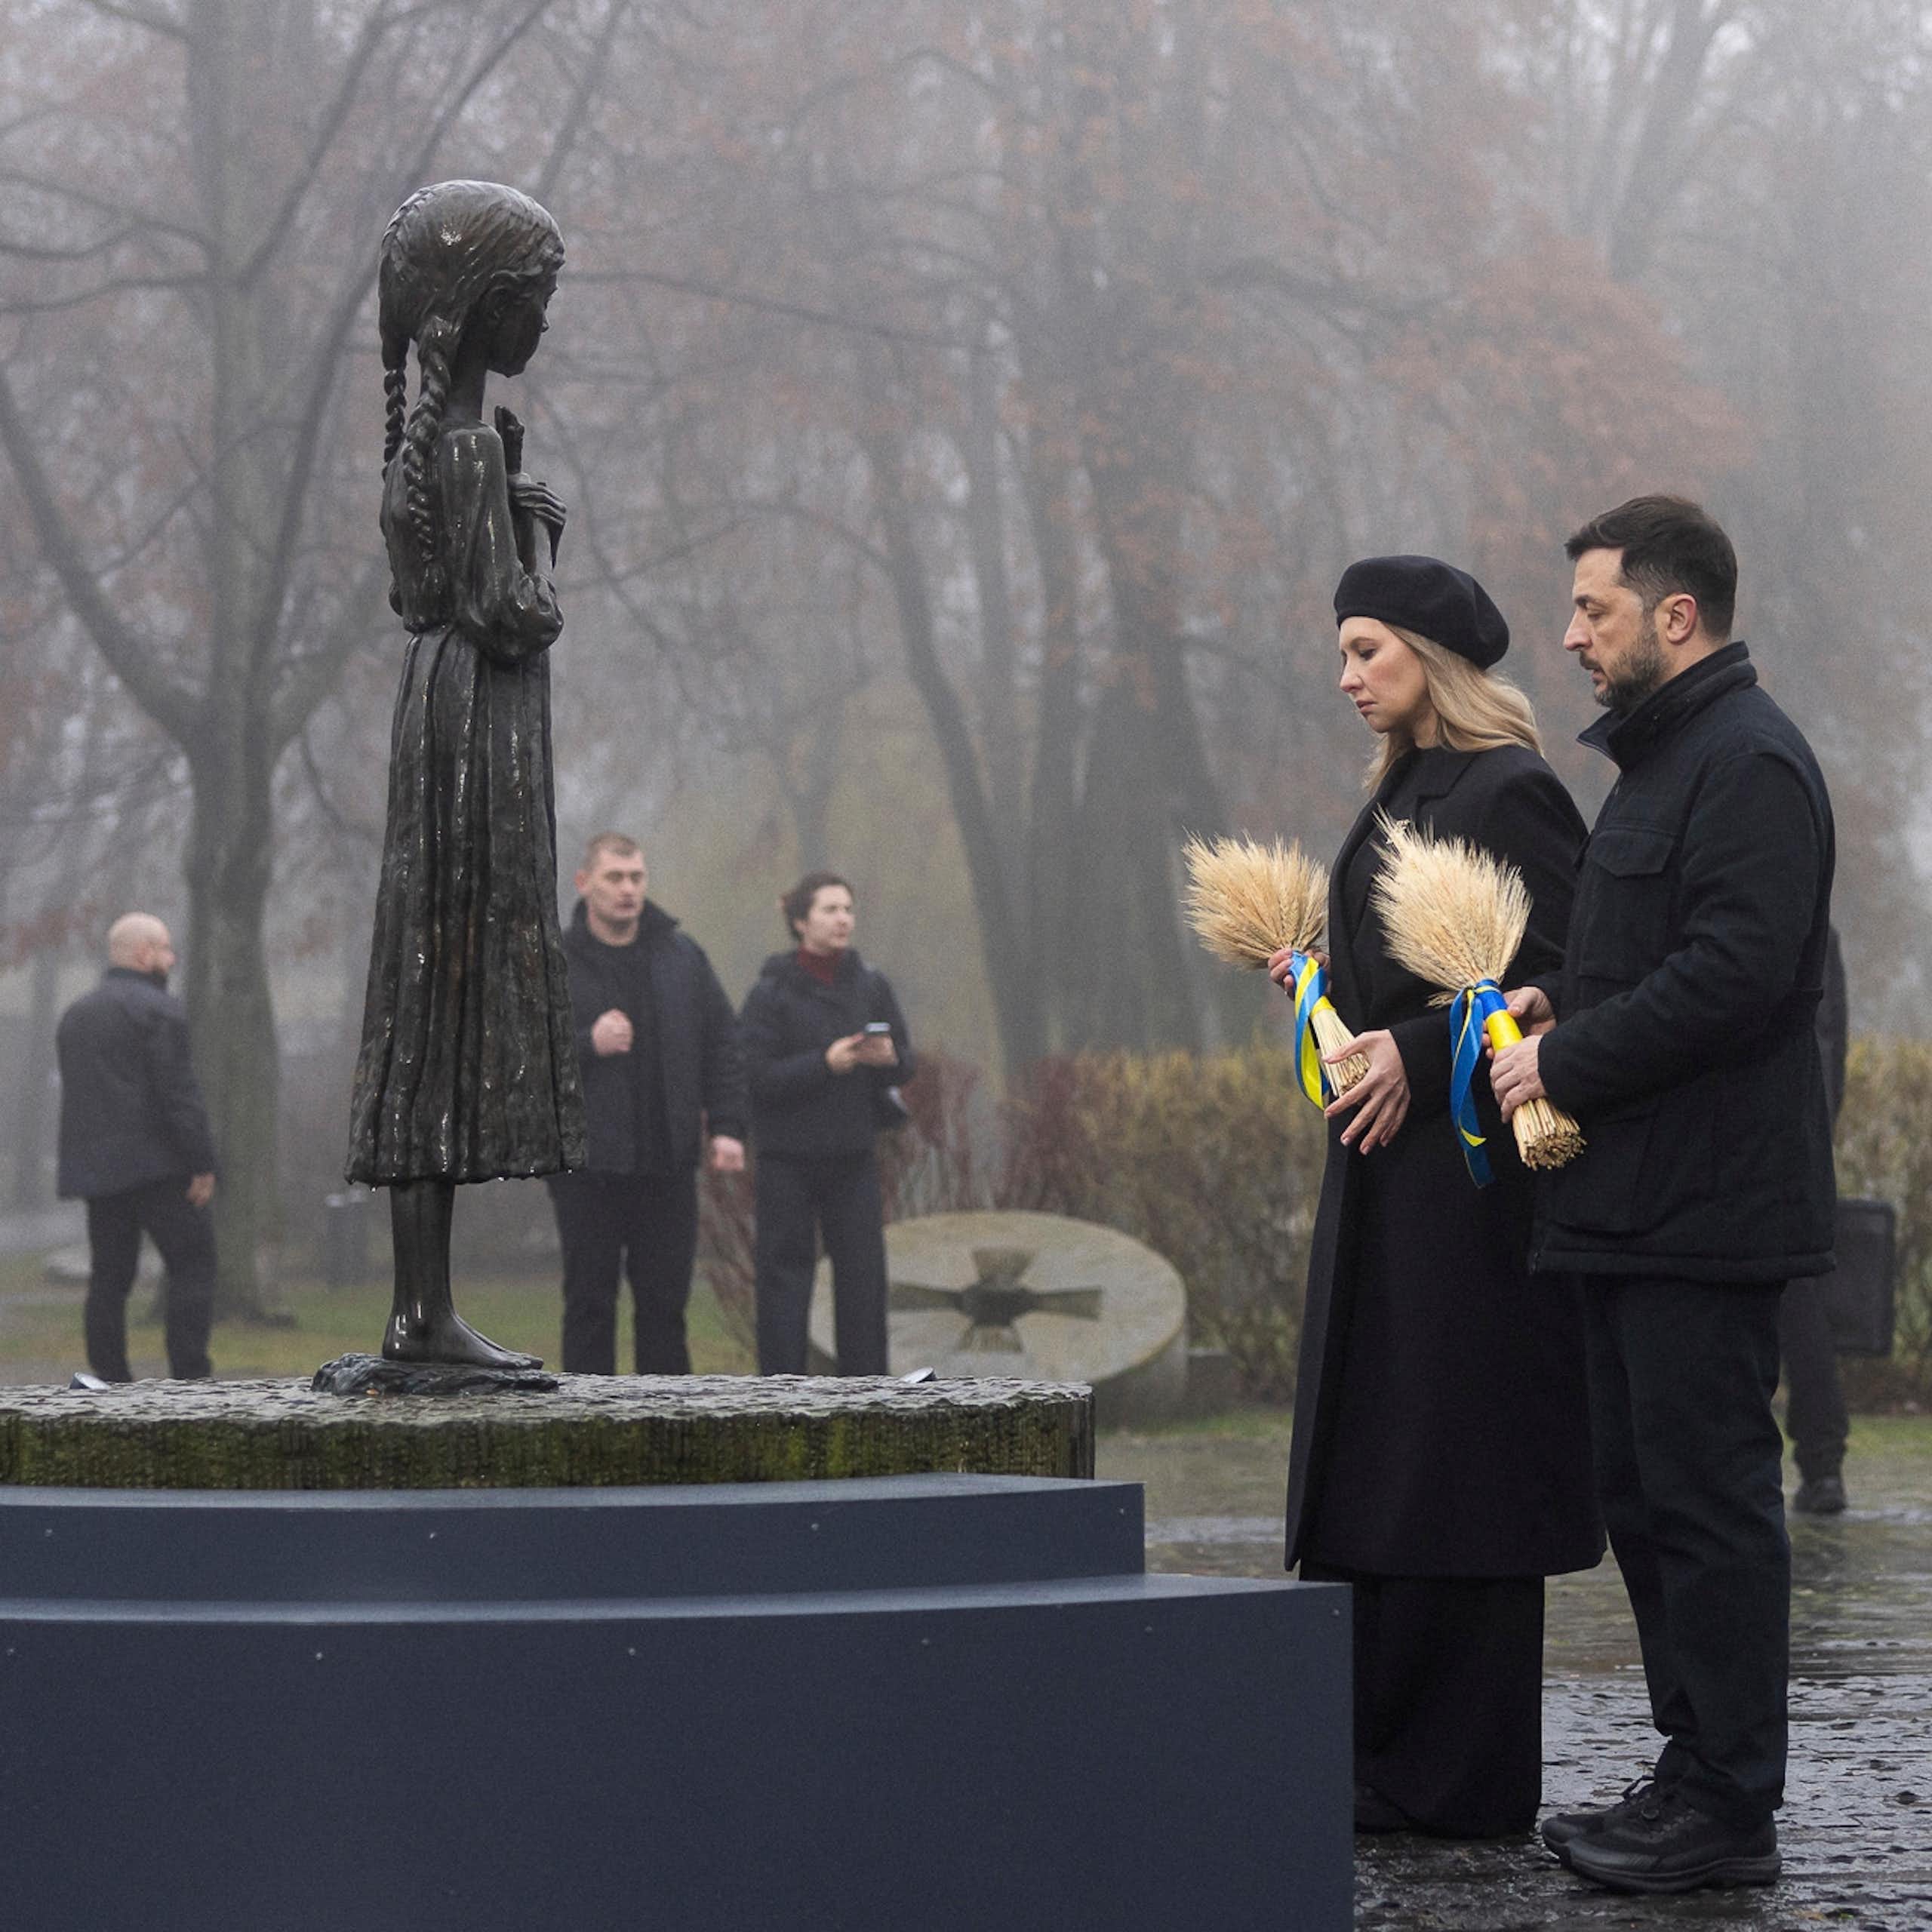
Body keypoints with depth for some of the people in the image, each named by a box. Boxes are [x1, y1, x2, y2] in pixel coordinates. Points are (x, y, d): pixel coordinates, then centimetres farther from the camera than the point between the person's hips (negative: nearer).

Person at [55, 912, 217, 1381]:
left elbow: (76, 1096, 18)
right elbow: (179, 1094, -15)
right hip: (158, 1165, -8)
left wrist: (91, 1161, 17)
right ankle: (190, 1378, -11)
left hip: (95, 1168, 8)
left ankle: (111, 1383, 4)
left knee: (109, 1277, 8)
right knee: (193, 1266, -3)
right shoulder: (159, 1011, -8)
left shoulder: (75, 1015, 18)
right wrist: (202, 1164, -14)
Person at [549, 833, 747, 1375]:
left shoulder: (682, 957, 9)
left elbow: (722, 1045, 12)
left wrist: (727, 1127, 2)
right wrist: (585, 1045, -18)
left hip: (668, 1164, 3)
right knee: (590, 1302, 0)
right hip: (587, 1167, -3)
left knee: (665, 1299, 6)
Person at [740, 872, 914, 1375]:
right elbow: (759, 1074, -12)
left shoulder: (870, 984, 6)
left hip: (854, 1155, 4)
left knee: (863, 1273, 1)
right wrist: (826, 1063, -23)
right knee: (785, 1276, -1)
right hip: (789, 1158, -3)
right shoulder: (772, 990, -6)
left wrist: (888, 1058, -15)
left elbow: (905, 1065, 8)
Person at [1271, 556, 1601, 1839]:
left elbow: (1563, 978, -17)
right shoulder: (1405, 792, 17)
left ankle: (1464, 1780, 0)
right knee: (1372, 1457, 10)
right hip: (1385, 1167, 10)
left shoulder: (1512, 793, -11)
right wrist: (1328, 984, 8)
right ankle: (1381, 1759, 15)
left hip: (1466, 1165, -10)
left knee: (1452, 1467, -5)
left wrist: (1418, 1049, -21)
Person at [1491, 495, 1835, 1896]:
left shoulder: (1749, 762, -14)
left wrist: (1568, 1062, -16)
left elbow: (1735, 974, -23)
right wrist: (1558, 1003, 9)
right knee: (1644, 1496, 14)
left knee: (1709, 1498, -7)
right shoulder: (1660, 757, 21)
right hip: (1636, 1203, 11)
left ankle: (1733, 1809, -3)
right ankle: (1694, 1768, 21)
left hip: (1707, 1204, -11)